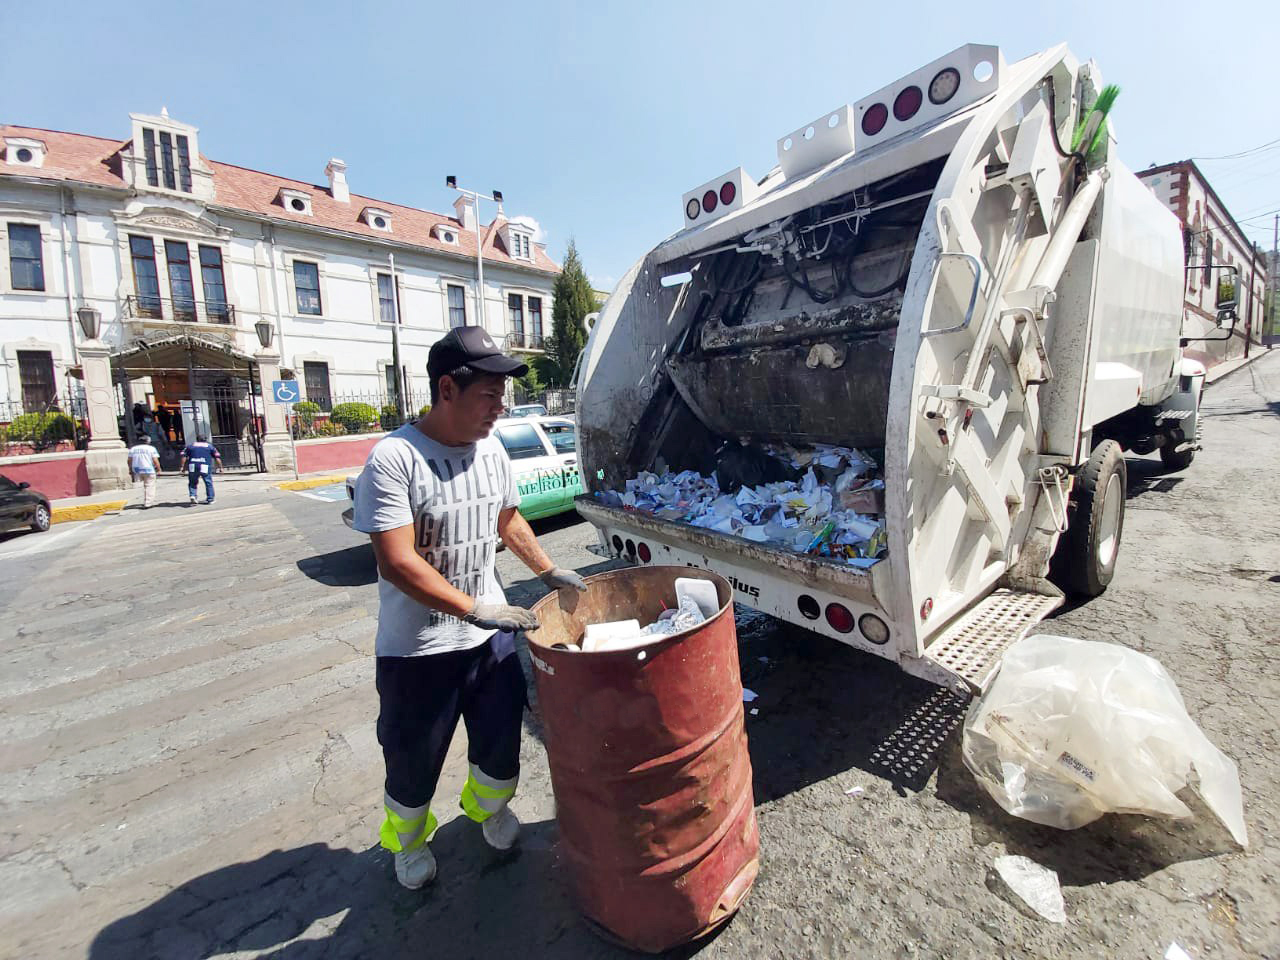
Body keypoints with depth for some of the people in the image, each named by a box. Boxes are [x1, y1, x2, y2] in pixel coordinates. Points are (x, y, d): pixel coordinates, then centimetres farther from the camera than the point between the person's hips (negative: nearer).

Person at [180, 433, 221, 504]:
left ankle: (192, 495, -3)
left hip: (193, 466, 1)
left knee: (192, 482, 15)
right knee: (208, 483, 6)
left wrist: (182, 466, 9)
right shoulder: (210, 446, 14)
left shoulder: (190, 446, 17)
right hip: (205, 467, -1)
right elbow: (217, 457, 7)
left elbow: (184, 456, 8)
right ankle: (210, 499, 6)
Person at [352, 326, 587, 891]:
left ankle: (489, 807, 52)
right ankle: (408, 840, 49)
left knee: (500, 737, 19)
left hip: (490, 635, 5)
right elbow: (397, 563, -25)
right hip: (417, 650, -5)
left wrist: (549, 573, 10)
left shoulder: (490, 450, 0)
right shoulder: (393, 458, -21)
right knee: (414, 759, 17)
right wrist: (477, 610, -28)